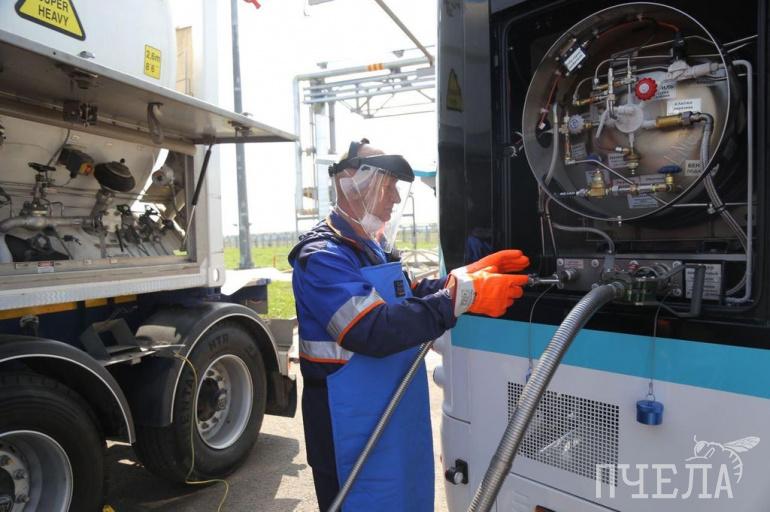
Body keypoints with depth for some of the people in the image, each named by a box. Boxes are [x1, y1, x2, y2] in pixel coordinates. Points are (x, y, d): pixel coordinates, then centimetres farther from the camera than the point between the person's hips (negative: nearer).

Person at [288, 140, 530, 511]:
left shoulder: (372, 247, 11)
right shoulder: (323, 256, -22)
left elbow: (410, 299, 7)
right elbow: (375, 332, -32)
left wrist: (468, 274, -7)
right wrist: (464, 294, -31)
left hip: (393, 413, 9)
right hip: (351, 424, -9)